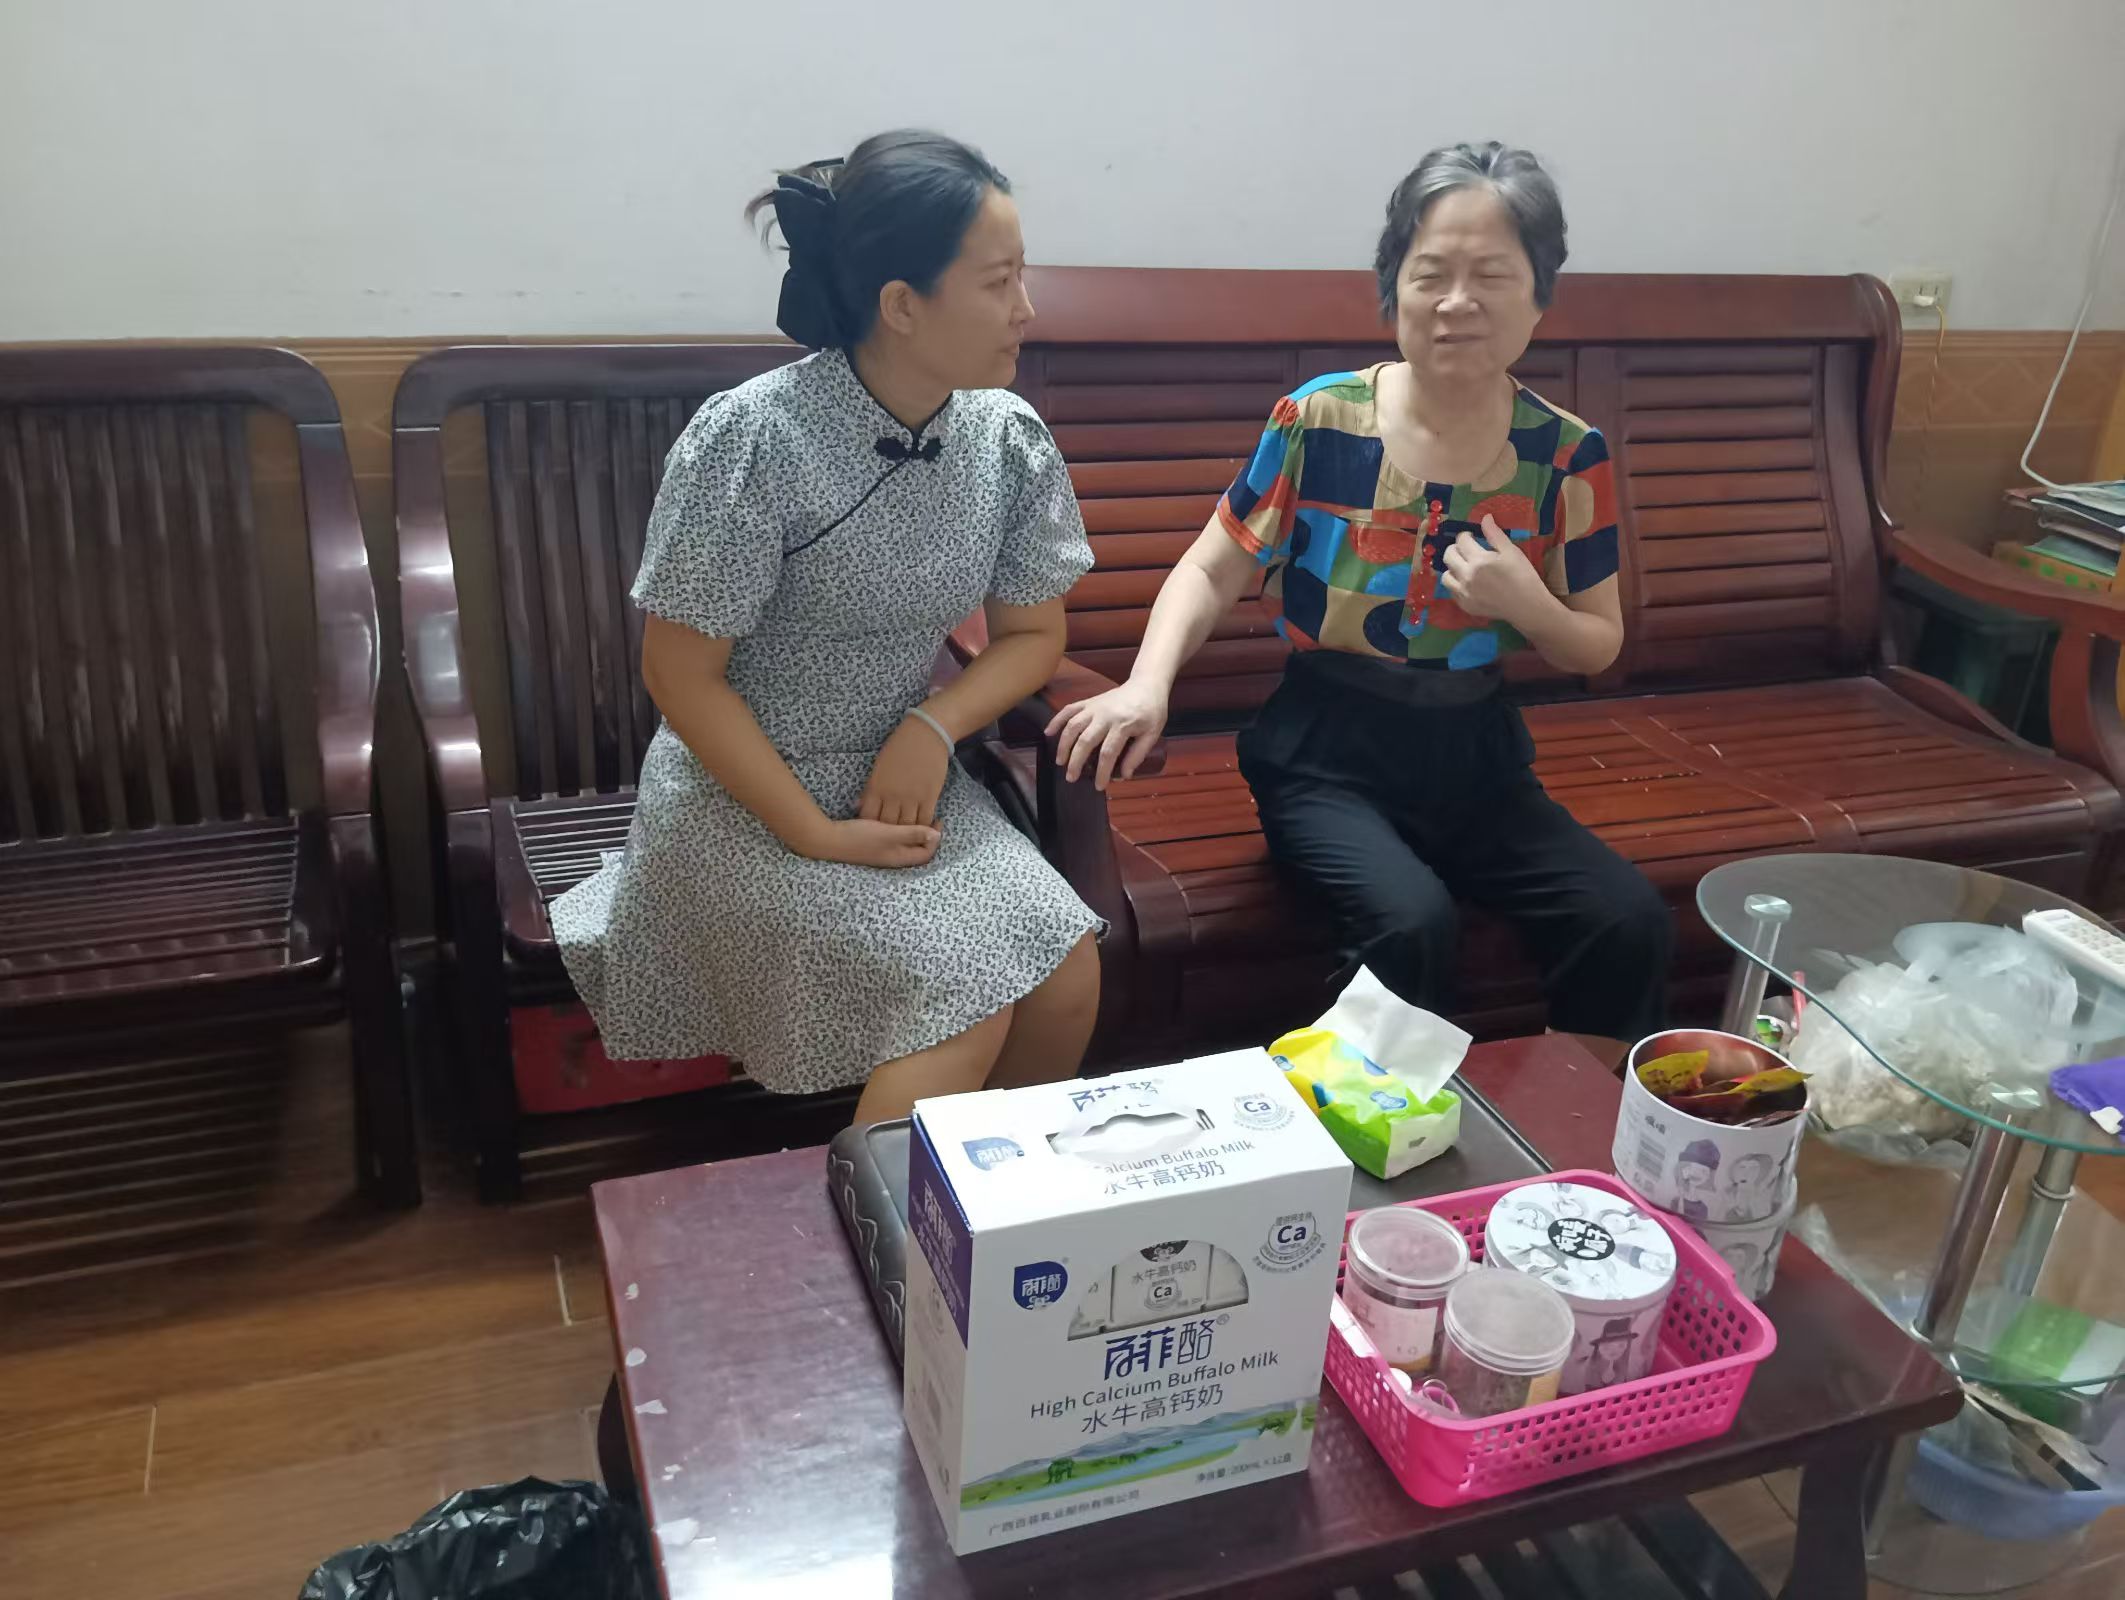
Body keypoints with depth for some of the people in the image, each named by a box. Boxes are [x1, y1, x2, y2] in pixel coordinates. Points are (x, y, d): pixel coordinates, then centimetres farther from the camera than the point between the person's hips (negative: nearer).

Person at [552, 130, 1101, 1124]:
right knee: (966, 996, -24)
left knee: (1069, 973, -17)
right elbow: (682, 677, -14)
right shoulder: (751, 441, -19)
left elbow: (1031, 635, 7)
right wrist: (817, 835, -16)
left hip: (906, 778, 5)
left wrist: (934, 724, -11)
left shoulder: (1008, 440, -4)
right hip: (744, 797, -5)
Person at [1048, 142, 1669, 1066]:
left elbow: (1598, 645, 7)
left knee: (1631, 923, -16)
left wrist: (1526, 605, -16)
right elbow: (1213, 571, -2)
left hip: (1474, 756, 3)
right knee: (1412, 923, -30)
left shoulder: (1566, 455, -1)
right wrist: (1147, 686, -21)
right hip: (1327, 755, -3)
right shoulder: (1318, 421, -8)